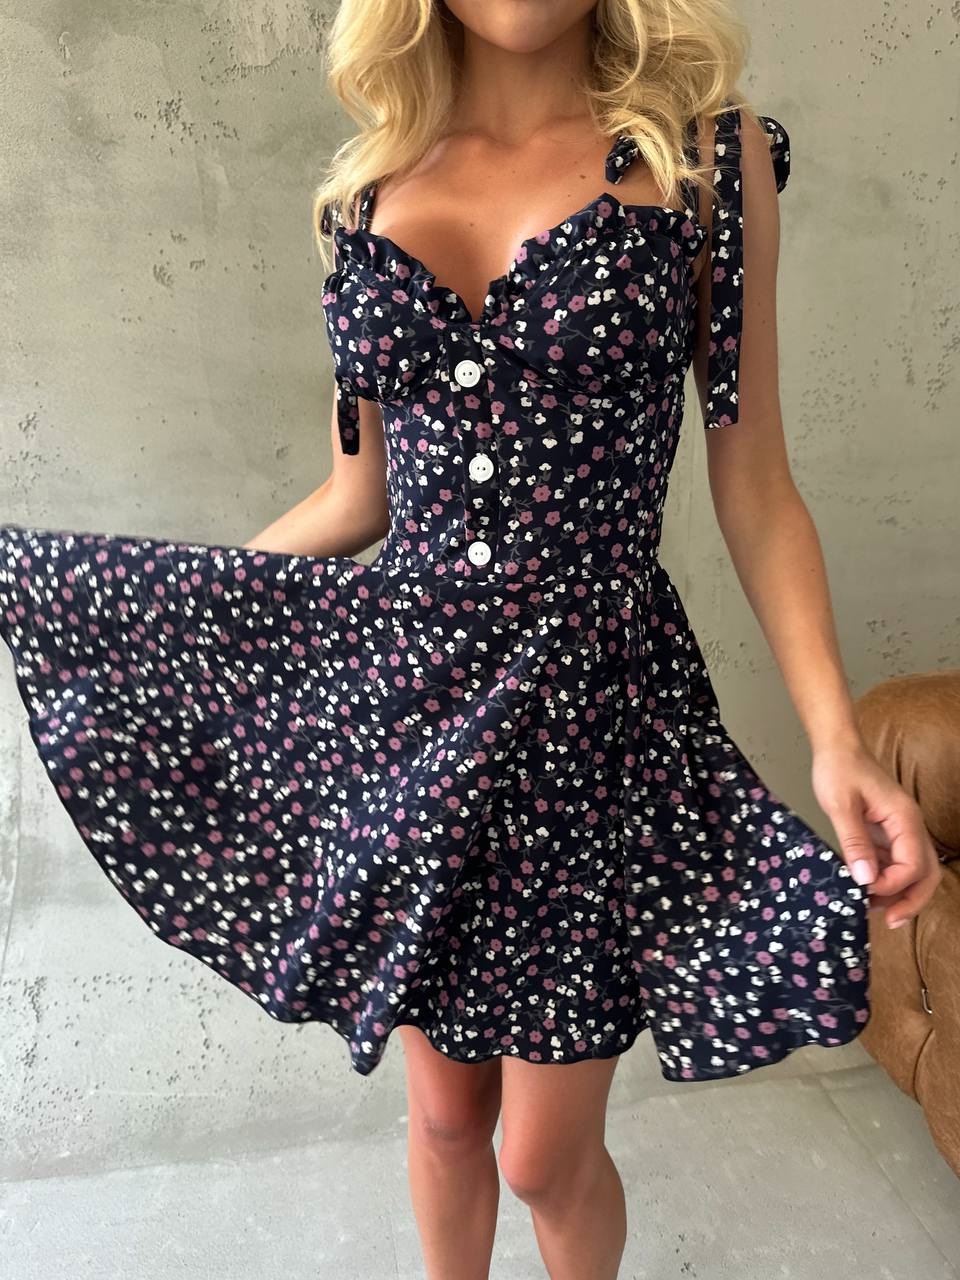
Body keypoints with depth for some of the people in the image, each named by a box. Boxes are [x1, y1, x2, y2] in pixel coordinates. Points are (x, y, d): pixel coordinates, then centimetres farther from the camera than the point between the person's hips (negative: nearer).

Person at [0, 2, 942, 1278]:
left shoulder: (705, 153, 0)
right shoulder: (372, 187, 8)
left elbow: (755, 488, -1)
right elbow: (359, 494, 12)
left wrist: (838, 739, -12)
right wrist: (173, 607, 14)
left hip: (593, 695, -2)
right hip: (407, 695, 3)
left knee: (548, 1157, 12)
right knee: (445, 1113, 19)